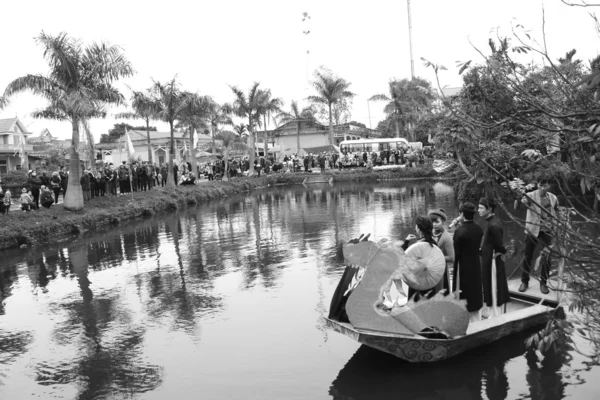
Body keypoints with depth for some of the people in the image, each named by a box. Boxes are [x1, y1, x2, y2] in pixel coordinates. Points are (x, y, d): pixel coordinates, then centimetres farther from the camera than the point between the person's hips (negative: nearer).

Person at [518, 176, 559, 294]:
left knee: (546, 258, 5)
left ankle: (543, 283, 20)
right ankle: (524, 281, 21)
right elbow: (524, 200, -35)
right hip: (532, 230, -2)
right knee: (528, 257, 7)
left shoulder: (553, 198, -1)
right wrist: (523, 200, -58)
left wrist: (552, 221, -2)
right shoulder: (531, 195, -12)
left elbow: (556, 213, 15)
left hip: (547, 231, 2)